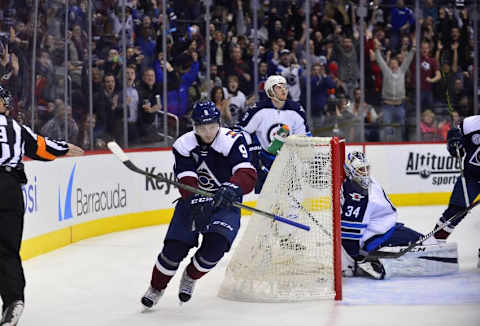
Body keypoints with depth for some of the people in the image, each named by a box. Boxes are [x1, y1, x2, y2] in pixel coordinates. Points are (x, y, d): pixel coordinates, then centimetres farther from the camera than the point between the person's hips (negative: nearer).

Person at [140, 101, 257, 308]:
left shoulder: (232, 141, -18)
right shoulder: (184, 145, -12)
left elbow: (248, 174, -28)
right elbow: (186, 182, -21)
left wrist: (231, 189, -49)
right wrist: (198, 202, -40)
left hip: (225, 203, -1)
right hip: (193, 200, 2)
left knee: (215, 244, -22)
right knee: (175, 247, -8)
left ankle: (190, 276, 9)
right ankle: (156, 288, 17)